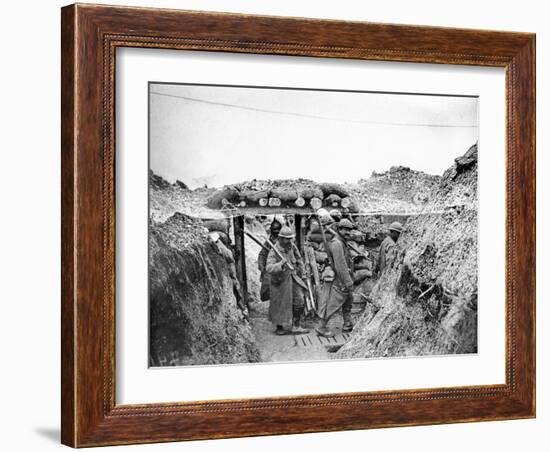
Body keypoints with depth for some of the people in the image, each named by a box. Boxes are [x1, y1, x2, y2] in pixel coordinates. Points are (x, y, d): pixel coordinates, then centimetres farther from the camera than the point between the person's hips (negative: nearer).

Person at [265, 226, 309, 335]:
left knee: (299, 301, -2)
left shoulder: (291, 246, -5)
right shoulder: (274, 251, -23)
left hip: (292, 279, 5)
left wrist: (301, 272, 18)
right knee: (280, 305, 7)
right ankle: (279, 328, 24)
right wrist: (281, 265, -51)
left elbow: (298, 259, 13)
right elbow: (269, 268, -35)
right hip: (279, 281, -5)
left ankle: (295, 326, 6)